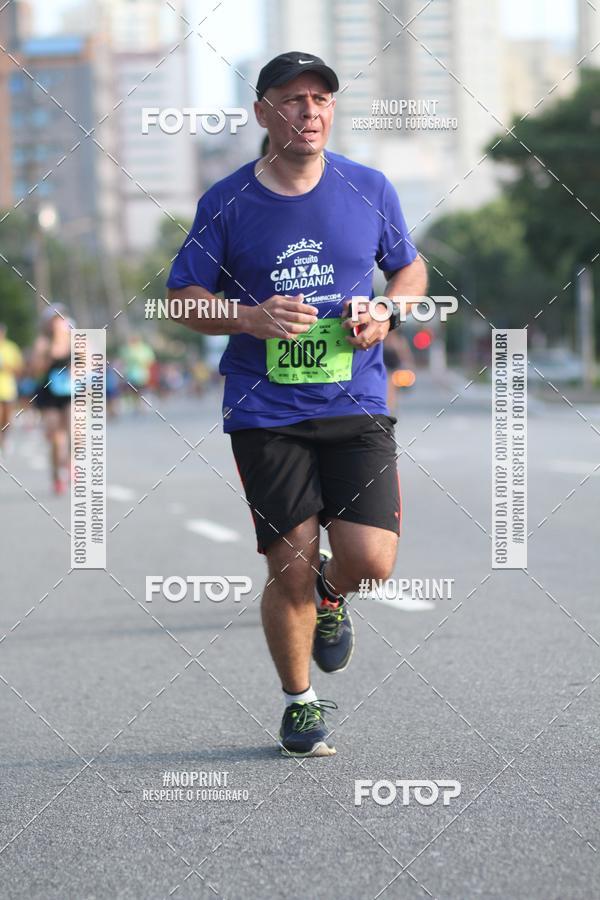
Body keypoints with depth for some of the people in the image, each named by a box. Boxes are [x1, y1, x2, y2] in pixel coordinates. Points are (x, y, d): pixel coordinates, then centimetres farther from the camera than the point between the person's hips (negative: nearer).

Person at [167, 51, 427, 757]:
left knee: (370, 559, -12)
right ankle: (299, 702, 21)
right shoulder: (227, 201, -1)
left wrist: (385, 314, -3)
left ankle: (330, 595, 26)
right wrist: (251, 318, -13)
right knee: (290, 572, -3)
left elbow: (410, 268, 18)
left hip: (355, 406, 1)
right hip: (265, 414, -1)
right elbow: (181, 297, 6)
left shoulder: (369, 189, 4)